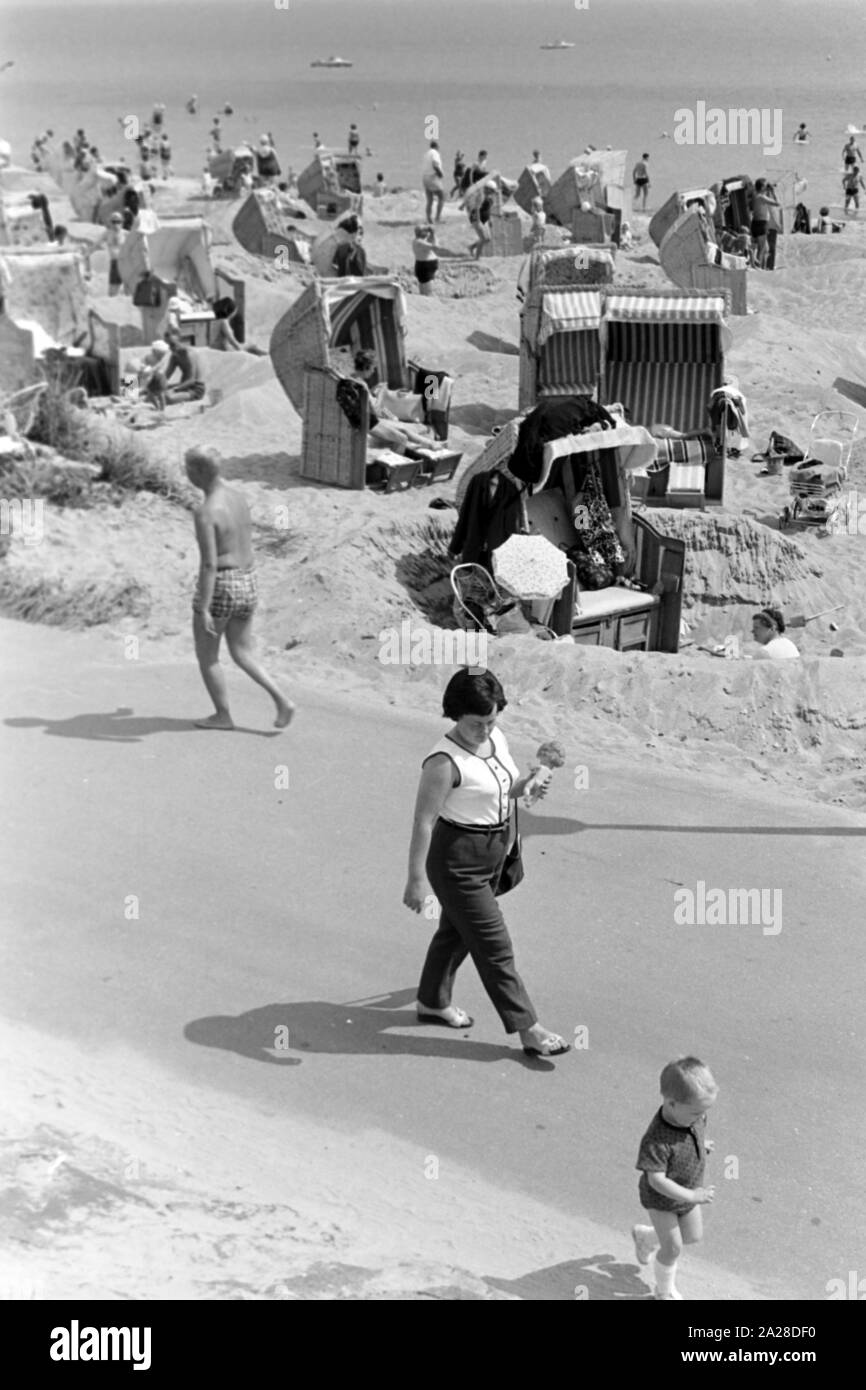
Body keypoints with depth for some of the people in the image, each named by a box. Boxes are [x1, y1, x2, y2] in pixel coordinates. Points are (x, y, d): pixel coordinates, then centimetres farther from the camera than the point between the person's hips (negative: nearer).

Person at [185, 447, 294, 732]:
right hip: (247, 585, 8)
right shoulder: (239, 498, 6)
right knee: (242, 656, 17)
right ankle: (282, 701, 2)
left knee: (206, 656, 13)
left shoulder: (205, 512, -20)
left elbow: (209, 564, -24)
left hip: (219, 589, -8)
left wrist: (203, 610, -23)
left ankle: (223, 716, 22)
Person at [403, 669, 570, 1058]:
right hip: (458, 859, -9)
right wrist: (416, 878, -24)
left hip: (494, 851, 9)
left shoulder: (497, 740, 0)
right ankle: (528, 1029, 6)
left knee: (457, 930, 24)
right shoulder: (445, 761, -25)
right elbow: (423, 820, -24)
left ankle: (432, 1002, 43)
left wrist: (526, 785, -6)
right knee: (494, 945, -2)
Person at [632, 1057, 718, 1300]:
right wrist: (690, 1196, -37)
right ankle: (665, 1291, 35)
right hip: (661, 1200, -7)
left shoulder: (693, 1115, -21)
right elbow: (657, 1180, -36)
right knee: (673, 1248, 6)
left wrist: (701, 1143, 17)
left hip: (689, 1191, 7)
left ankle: (645, 1237, 45)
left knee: (693, 1237, 20)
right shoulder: (656, 1142, -41)